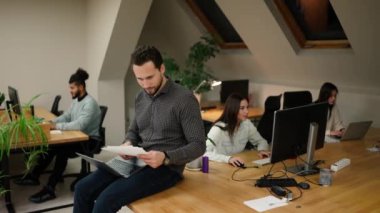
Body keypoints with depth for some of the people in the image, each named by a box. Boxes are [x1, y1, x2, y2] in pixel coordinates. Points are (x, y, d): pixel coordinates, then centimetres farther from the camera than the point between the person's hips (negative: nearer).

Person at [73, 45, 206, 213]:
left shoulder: (185, 99, -13)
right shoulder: (140, 98, 9)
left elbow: (198, 145, -13)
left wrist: (165, 158, -27)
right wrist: (128, 144, -2)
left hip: (166, 168, -7)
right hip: (137, 162, 7)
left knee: (106, 200, -24)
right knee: (83, 188, -6)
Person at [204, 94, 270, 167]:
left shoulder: (247, 124, -2)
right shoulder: (218, 128, -19)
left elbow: (261, 141, 14)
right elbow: (205, 153, -30)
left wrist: (262, 150, -9)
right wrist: (228, 159, -42)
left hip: (239, 166, 3)